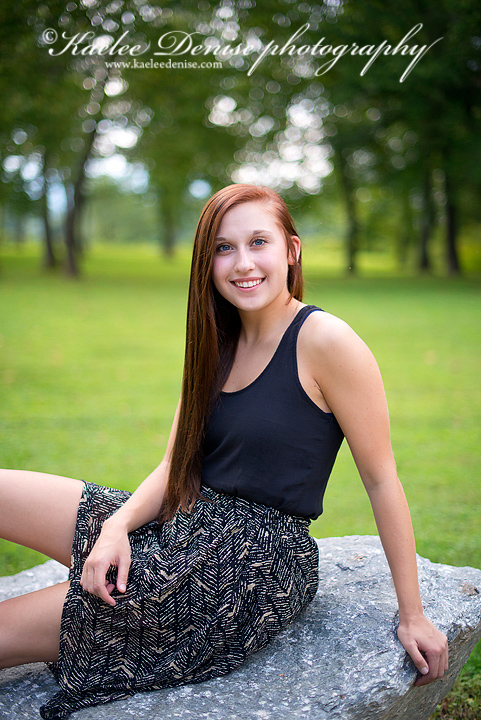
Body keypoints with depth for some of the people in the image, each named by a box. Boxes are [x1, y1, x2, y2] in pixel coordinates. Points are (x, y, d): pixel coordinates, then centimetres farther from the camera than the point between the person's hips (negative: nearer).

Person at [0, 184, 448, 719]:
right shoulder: (218, 344, 8)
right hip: (188, 530, 7)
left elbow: (381, 479, -10)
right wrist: (118, 525, -14)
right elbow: (176, 467, 6)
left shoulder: (325, 341, -14)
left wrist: (412, 615, -6)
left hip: (256, 562, -7)